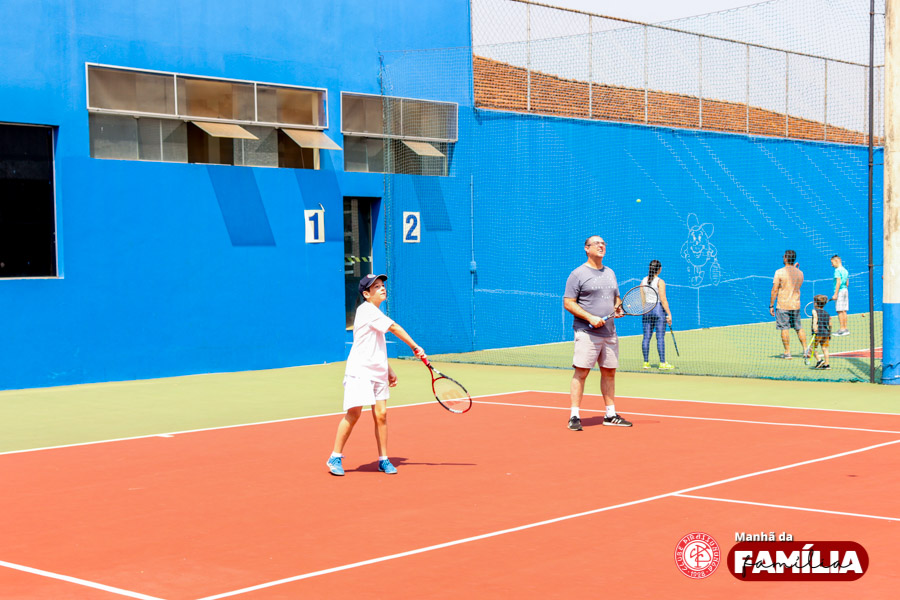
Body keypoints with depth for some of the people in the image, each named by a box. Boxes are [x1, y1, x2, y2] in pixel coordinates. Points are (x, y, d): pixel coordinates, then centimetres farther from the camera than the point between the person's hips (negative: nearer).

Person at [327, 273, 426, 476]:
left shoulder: (375, 313, 18)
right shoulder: (367, 309, -11)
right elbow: (394, 327, -14)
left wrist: (389, 370, 20)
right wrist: (415, 347, -8)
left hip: (378, 372, 9)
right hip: (360, 370, -8)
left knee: (381, 414, 2)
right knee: (354, 413, -12)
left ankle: (383, 460, 9)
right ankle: (335, 457, -1)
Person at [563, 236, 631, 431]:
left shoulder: (610, 273, 17)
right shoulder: (578, 274, -4)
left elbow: (616, 298, 27)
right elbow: (568, 303, -8)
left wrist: (619, 308, 3)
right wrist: (591, 317, -18)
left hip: (609, 333, 7)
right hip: (587, 332, -7)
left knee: (609, 372, 10)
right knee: (581, 372, -10)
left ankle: (610, 415, 19)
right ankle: (574, 416, -7)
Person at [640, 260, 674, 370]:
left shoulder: (643, 281, 6)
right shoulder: (660, 282, -10)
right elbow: (663, 300, -14)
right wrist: (669, 314, -10)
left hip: (646, 310, 5)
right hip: (658, 308, -5)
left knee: (646, 337, 7)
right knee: (660, 337, -3)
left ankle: (646, 362, 10)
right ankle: (662, 363, -1)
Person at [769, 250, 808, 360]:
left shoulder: (779, 272, -11)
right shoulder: (800, 273, 3)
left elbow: (774, 290, -12)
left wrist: (771, 306, -6)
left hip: (783, 305, -5)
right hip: (796, 305, 5)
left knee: (784, 328, 0)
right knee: (798, 328, 14)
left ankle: (787, 353, 1)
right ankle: (805, 350, 13)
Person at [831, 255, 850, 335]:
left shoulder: (838, 270, -11)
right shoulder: (845, 270, 16)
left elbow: (838, 282, -17)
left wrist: (835, 294, -19)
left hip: (840, 291, -9)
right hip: (845, 291, 9)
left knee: (840, 311, -6)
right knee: (844, 311, 10)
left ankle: (842, 329, -7)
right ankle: (845, 328, 11)